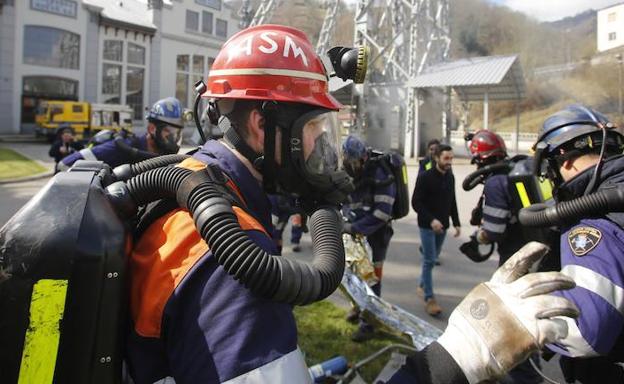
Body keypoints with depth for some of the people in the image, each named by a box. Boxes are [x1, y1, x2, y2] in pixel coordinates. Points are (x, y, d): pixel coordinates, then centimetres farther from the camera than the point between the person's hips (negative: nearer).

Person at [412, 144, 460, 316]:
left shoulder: (450, 177, 5)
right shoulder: (425, 177, -13)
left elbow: (452, 202, 14)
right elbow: (416, 202, -15)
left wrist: (456, 223, 10)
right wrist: (431, 220, -24)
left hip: (442, 225, 6)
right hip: (427, 225, -6)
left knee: (433, 258, 15)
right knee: (429, 260, -6)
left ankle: (422, 285, 33)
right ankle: (429, 298, -1)